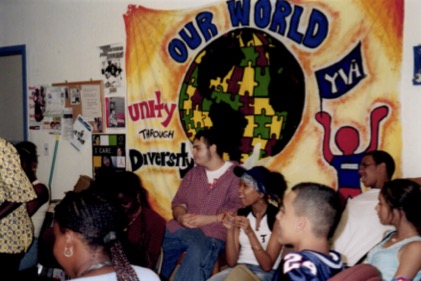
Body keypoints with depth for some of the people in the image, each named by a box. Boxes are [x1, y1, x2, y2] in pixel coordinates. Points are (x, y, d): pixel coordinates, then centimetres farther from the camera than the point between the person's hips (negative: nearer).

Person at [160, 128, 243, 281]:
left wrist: (209, 219, -16)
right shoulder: (193, 173, 21)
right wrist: (180, 216, -7)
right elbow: (178, 202, 15)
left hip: (212, 233, -5)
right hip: (181, 228, 5)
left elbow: (238, 210, -9)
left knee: (197, 254, -36)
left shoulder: (236, 173, 1)